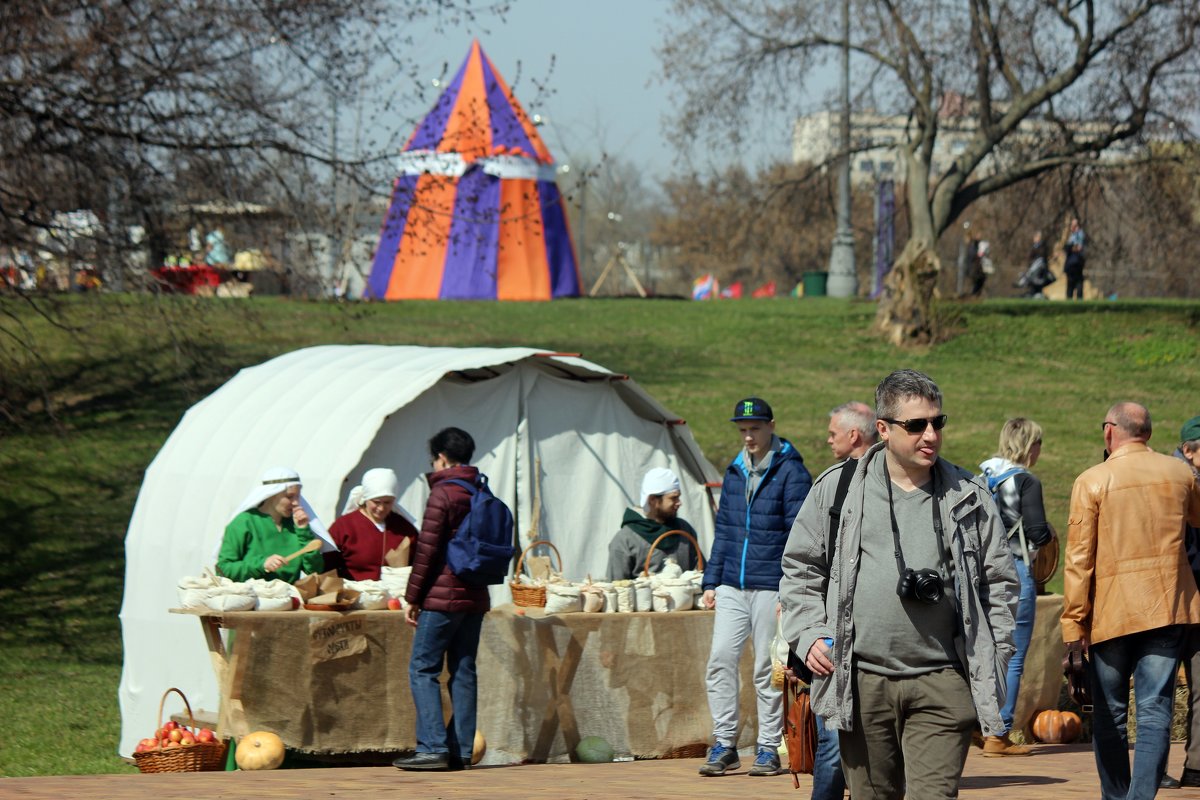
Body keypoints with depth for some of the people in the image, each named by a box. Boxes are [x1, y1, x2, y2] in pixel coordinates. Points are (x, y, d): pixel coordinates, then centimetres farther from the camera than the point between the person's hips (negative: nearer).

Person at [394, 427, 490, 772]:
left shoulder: (442, 493, -10)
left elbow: (427, 549, -12)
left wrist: (413, 598, -7)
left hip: (443, 596, -7)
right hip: (476, 598, 7)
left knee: (423, 669, -3)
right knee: (464, 672, 8)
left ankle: (433, 747, -11)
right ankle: (461, 751, 6)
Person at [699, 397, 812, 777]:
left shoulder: (791, 472, -5)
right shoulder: (735, 472, 14)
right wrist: (711, 582, 13)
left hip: (770, 587, -5)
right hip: (732, 587, 5)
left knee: (768, 670, 0)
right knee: (720, 660, -3)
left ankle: (769, 748, 8)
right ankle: (724, 744, 3)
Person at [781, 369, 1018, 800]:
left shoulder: (969, 498, 7)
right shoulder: (837, 489, 6)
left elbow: (999, 582, 13)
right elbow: (800, 569, 13)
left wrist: (994, 659, 5)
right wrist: (808, 635, 1)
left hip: (942, 685, -1)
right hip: (862, 682, 1)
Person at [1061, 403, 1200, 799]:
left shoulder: (1092, 481, -5)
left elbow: (1079, 559, -7)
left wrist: (1073, 624, -4)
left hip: (1111, 613, -2)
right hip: (1167, 608, 2)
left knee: (1109, 716, 11)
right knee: (1155, 712, -3)